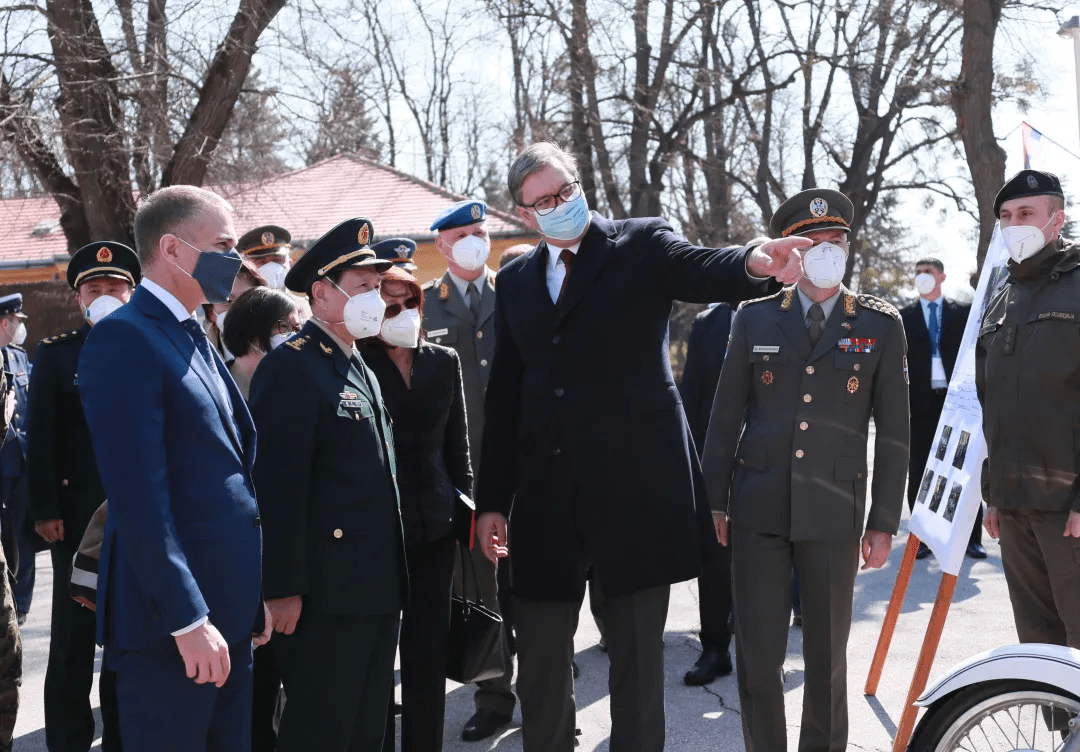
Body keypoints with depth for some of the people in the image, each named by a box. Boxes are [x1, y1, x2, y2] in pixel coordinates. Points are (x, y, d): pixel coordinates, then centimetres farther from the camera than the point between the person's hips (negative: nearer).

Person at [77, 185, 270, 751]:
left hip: (230, 609, 9)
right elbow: (138, 496, -21)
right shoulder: (124, 338, -13)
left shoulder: (196, 340, 15)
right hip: (172, 617, -9)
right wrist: (188, 618, -21)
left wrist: (254, 597, 13)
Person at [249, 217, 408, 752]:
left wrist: (392, 577, 17)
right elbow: (278, 485, -19)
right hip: (326, 593, -9)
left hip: (379, 589, 9)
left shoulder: (362, 371, 18)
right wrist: (282, 589, -22)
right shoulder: (290, 367, -12)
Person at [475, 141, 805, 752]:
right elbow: (505, 396, 13)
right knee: (539, 666, 11)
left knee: (638, 660, 6)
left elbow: (701, 272, -20)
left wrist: (754, 261, -44)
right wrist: (492, 500, 9)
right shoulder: (516, 281, 12)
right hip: (547, 497, 4)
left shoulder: (643, 245, 1)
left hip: (637, 489, -4)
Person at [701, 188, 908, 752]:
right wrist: (715, 501, 4)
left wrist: (884, 524, 0)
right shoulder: (755, 320, 5)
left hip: (835, 514, 0)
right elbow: (726, 416, 8)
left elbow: (893, 431, 3)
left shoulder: (881, 326, 3)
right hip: (759, 509, 1)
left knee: (827, 657, 9)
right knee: (757, 656, 2)